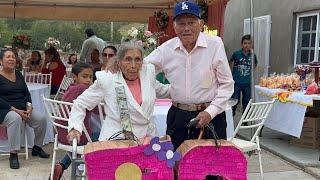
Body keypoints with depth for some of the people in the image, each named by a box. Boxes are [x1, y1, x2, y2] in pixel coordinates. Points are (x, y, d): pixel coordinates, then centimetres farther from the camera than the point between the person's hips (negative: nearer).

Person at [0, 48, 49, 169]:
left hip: (23, 109, 6)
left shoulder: (18, 74, 15)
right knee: (15, 118, -38)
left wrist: (29, 106, -6)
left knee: (41, 119, -16)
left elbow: (26, 92, 13)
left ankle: (37, 148, 6)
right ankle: (13, 154, -31)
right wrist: (15, 110, -21)